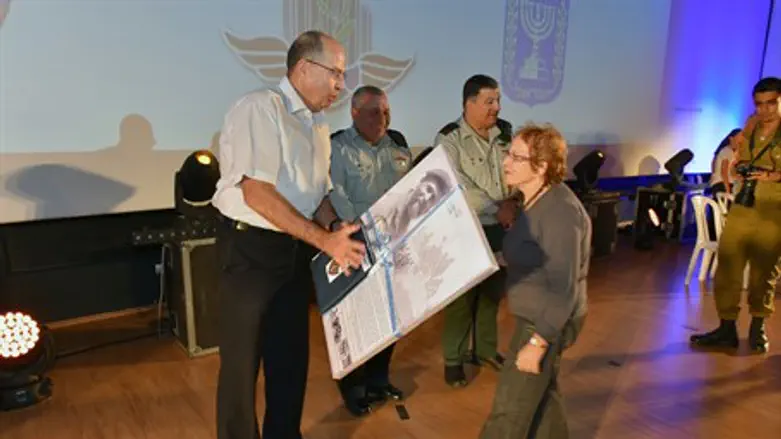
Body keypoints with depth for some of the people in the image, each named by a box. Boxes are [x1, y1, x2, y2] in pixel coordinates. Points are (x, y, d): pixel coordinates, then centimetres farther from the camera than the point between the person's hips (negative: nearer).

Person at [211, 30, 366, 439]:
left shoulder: (318, 126, 11)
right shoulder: (259, 107, -15)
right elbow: (257, 192, -24)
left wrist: (342, 240, 1)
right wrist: (324, 240, -27)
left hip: (298, 249, 8)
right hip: (251, 247, -8)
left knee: (292, 354, 18)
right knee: (243, 361, 6)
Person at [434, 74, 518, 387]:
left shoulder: (504, 133, 6)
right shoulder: (449, 138, -12)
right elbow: (458, 188, -21)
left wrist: (513, 201, -14)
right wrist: (497, 209, -21)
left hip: (501, 229, 6)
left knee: (492, 292, 18)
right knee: (462, 296, 4)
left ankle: (485, 349, 36)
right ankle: (453, 359, 20)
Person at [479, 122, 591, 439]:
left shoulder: (559, 211, -25)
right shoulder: (536, 201, 5)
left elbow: (564, 289, -25)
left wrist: (537, 342, -25)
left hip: (548, 323, -9)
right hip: (534, 316, 9)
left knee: (509, 410, 3)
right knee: (540, 395, 23)